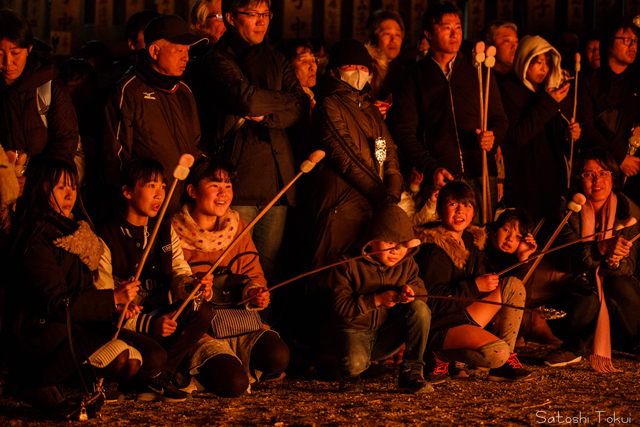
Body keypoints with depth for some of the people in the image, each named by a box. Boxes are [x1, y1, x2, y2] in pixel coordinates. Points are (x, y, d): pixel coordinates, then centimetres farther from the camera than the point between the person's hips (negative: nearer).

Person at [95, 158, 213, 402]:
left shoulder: (166, 232, 12)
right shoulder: (107, 240, -8)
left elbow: (179, 274, 4)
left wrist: (193, 285, -23)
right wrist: (148, 325, -25)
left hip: (162, 317, 6)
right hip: (125, 324, -6)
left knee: (201, 314, -24)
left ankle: (156, 377, -14)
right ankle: (166, 374, -1)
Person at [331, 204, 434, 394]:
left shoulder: (407, 264, 2)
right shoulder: (350, 265, -13)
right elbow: (340, 305, -17)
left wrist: (411, 291, -24)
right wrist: (377, 300, -28)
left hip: (386, 338, 5)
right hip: (353, 330, -4)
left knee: (420, 308, -21)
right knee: (354, 363, -39)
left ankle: (411, 372, -13)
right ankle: (350, 376, 4)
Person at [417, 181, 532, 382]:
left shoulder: (472, 241, 11)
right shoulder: (435, 248, -17)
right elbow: (433, 300, -23)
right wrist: (475, 286, -22)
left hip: (465, 318, 10)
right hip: (439, 327, -10)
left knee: (513, 286, 6)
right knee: (496, 352, -30)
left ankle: (505, 364, 2)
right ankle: (442, 357, -4)